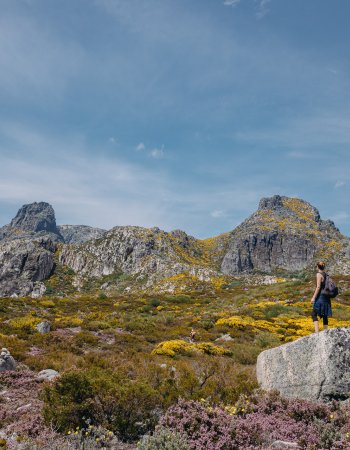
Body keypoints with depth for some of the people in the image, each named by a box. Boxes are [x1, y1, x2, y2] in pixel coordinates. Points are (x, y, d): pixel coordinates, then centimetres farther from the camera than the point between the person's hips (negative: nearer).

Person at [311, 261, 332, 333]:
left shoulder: (319, 274, -12)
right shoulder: (326, 274, 12)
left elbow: (318, 287, -18)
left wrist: (313, 297, -17)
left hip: (320, 296, -8)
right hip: (326, 296, 8)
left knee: (314, 314, -6)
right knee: (324, 315, 12)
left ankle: (316, 331, -18)